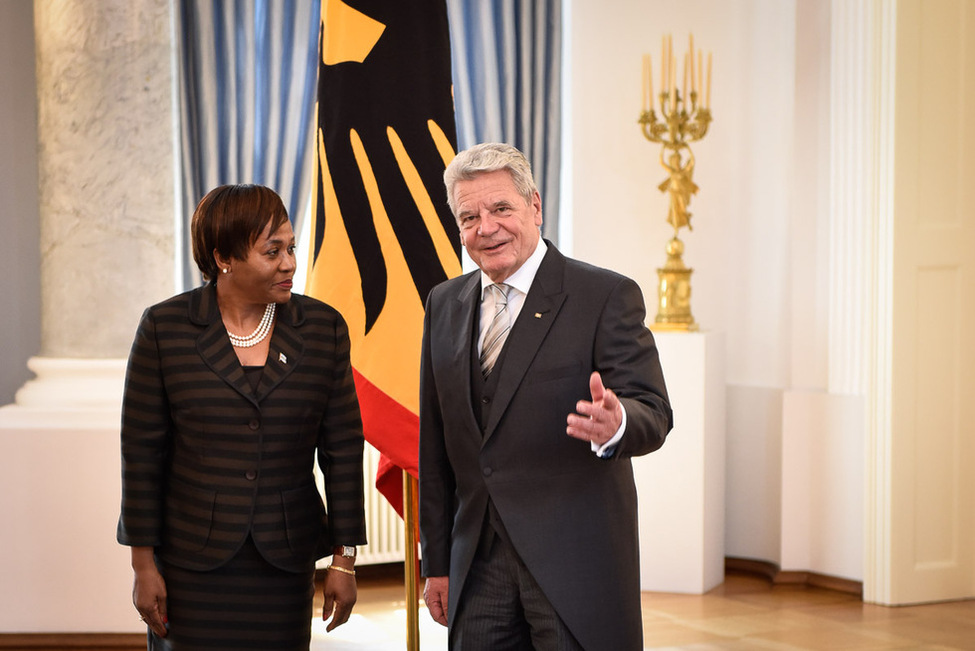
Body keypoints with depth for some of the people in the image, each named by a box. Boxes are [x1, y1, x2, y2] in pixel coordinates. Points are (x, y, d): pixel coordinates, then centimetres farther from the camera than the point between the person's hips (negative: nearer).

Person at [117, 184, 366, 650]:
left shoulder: (323, 329, 2)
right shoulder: (165, 328, -3)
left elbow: (342, 448, 4)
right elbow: (142, 450, -1)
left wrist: (345, 559, 2)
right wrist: (143, 565, -2)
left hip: (284, 564, 2)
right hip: (192, 562, -1)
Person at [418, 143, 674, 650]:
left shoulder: (607, 297, -6)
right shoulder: (444, 304, 10)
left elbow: (653, 413, -13)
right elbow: (435, 445, 13)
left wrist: (614, 424, -37)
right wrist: (437, 563, 12)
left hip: (577, 566, -4)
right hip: (478, 565, 5)